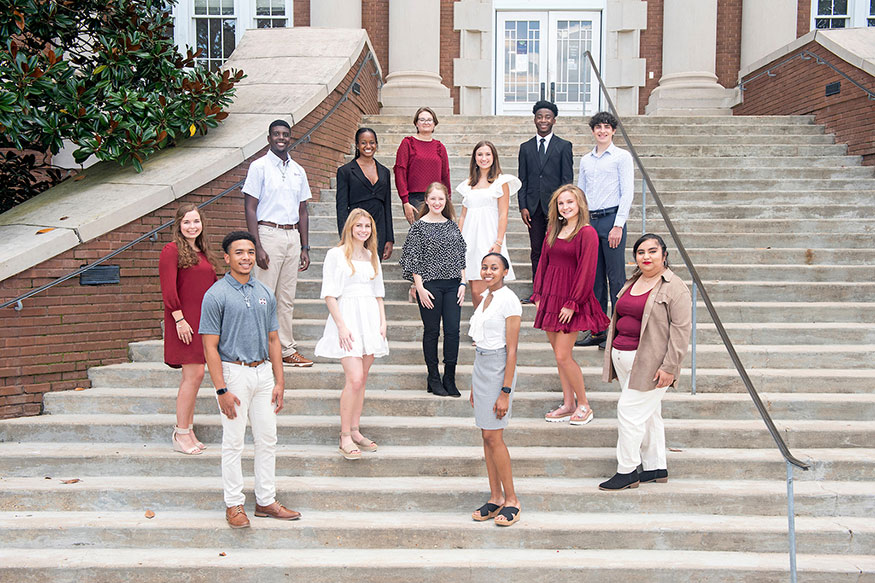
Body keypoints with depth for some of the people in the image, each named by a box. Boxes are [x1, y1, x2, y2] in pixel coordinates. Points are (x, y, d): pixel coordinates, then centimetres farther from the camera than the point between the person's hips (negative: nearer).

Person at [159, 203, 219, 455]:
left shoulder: (203, 252, 17)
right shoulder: (172, 250, -7)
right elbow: (168, 289, -14)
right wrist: (179, 319, -18)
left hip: (202, 320, 8)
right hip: (184, 321, -8)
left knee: (193, 376, 10)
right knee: (193, 374, -9)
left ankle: (187, 431, 18)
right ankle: (181, 434, 0)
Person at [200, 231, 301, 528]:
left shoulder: (265, 293, 9)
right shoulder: (216, 295, -8)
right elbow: (210, 347, -10)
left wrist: (279, 382, 7)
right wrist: (222, 390, -15)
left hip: (263, 372, 6)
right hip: (234, 373, -5)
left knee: (268, 440, 10)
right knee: (234, 443, 2)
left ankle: (266, 501, 22)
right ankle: (234, 504, 15)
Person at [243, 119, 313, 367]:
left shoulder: (298, 170, 14)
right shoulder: (259, 167, -2)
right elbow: (251, 209, -6)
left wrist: (305, 248, 11)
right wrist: (258, 247, -14)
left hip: (293, 236, 5)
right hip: (269, 233, -5)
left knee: (287, 297, 9)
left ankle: (287, 349, 15)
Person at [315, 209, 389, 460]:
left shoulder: (372, 256, 16)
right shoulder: (336, 254, -1)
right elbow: (329, 295, -6)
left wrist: (382, 322, 9)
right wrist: (341, 325, -13)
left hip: (370, 320, 6)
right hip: (347, 318, -6)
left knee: (361, 380, 8)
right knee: (354, 379, -14)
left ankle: (355, 431, 17)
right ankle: (345, 437, -3)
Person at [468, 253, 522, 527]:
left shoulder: (509, 300, -12)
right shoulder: (485, 297, 13)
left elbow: (512, 350, -15)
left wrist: (505, 392, -18)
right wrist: (474, 386, 18)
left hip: (499, 368, -8)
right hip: (480, 366, 8)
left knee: (493, 437, -6)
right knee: (487, 435, 9)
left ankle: (511, 499, 7)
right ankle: (496, 498, 17)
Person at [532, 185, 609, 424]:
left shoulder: (587, 233, -9)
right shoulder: (553, 230, 12)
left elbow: (586, 271, -13)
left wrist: (572, 304, -15)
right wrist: (538, 295, 10)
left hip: (571, 301, -7)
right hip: (550, 299, 7)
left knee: (563, 356, -7)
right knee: (559, 355, 11)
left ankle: (584, 405, 9)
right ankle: (568, 404, 21)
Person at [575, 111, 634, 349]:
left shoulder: (622, 157, 1)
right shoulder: (585, 159, 16)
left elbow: (627, 193, -6)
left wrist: (618, 225, -13)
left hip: (611, 219, -5)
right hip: (590, 221, 5)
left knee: (616, 277, -4)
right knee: (594, 278, 8)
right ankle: (596, 330, 15)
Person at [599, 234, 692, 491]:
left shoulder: (675, 288, -10)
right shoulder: (632, 282, 14)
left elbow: (682, 330, -14)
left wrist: (669, 367, -18)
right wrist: (614, 351, 20)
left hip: (649, 362, -8)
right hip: (624, 358, 8)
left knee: (629, 410, -8)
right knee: (647, 413, 14)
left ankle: (626, 471, 5)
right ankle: (656, 468, 25)